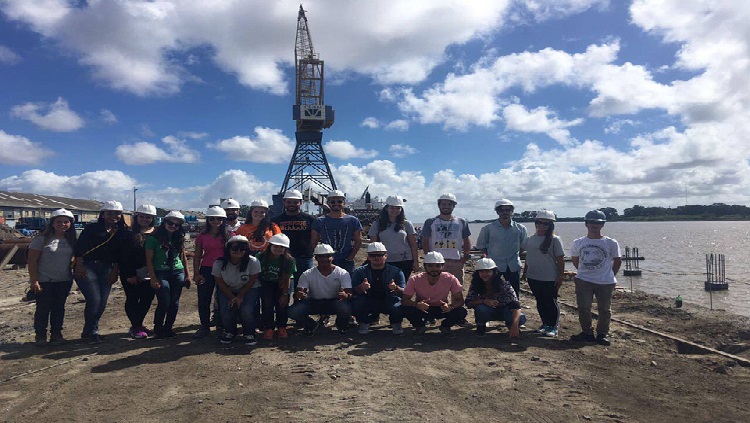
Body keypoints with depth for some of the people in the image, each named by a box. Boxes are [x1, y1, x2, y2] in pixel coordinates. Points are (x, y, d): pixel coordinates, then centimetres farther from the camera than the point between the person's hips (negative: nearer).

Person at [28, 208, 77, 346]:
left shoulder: (71, 240, 7)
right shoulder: (42, 239, -8)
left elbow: (74, 258, 15)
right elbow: (32, 261, -9)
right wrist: (34, 281, -14)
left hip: (64, 281, 4)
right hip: (44, 282, -4)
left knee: (59, 308, 10)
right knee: (43, 309, 2)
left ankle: (56, 334, 19)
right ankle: (40, 336, 15)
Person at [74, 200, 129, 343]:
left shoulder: (122, 232, 8)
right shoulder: (92, 228, -3)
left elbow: (118, 254, 10)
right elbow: (79, 247, -7)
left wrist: (115, 270, 3)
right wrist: (79, 266, -14)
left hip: (106, 269, 5)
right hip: (87, 267, -5)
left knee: (102, 302, 3)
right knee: (94, 300, -12)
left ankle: (88, 332, 20)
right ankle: (92, 332, 6)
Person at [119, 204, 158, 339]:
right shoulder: (129, 234, -4)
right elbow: (124, 257, -8)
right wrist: (130, 275, -14)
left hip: (149, 274, 4)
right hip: (131, 274, -3)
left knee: (147, 299, 8)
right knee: (133, 299, 2)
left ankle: (138, 325, 22)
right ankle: (136, 327, 10)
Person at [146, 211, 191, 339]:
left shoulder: (179, 238, 11)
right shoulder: (154, 238, -3)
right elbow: (149, 260, -4)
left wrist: (187, 275, 12)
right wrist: (153, 278, -9)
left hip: (178, 273, 4)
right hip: (161, 273, -4)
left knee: (174, 303, 5)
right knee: (165, 302, -8)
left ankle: (168, 328, 19)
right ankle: (158, 328, 12)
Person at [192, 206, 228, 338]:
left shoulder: (228, 236, 2)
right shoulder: (202, 236, 6)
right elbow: (197, 256, 8)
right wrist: (196, 273, 1)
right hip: (206, 270, 1)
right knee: (203, 300, 3)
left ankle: (221, 326, 19)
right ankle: (204, 327, 17)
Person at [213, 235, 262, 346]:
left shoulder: (253, 262, -24)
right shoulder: (219, 264, -18)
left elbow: (251, 282, -14)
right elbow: (220, 283, -9)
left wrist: (240, 297, -16)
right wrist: (231, 298, -17)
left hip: (249, 290, -2)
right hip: (228, 291, 2)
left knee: (246, 310, -27)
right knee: (226, 311, -20)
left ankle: (249, 333, 4)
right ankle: (229, 332, 15)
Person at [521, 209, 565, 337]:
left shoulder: (554, 240, -9)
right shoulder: (530, 239, 7)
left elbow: (560, 259, -9)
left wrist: (561, 275, -11)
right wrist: (524, 272, 16)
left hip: (550, 279, -5)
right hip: (533, 277, 6)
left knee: (551, 302, 5)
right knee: (540, 302, 15)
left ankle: (553, 327, 17)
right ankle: (545, 324, 28)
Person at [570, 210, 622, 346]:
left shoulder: (611, 243, -4)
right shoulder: (578, 242, 2)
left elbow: (617, 261, 6)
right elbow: (575, 260, 15)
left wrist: (610, 275, 3)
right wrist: (585, 271, 9)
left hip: (605, 282, -1)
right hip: (583, 281, 2)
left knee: (604, 309, 8)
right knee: (583, 308, 2)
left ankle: (603, 334, 22)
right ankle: (587, 332, 16)